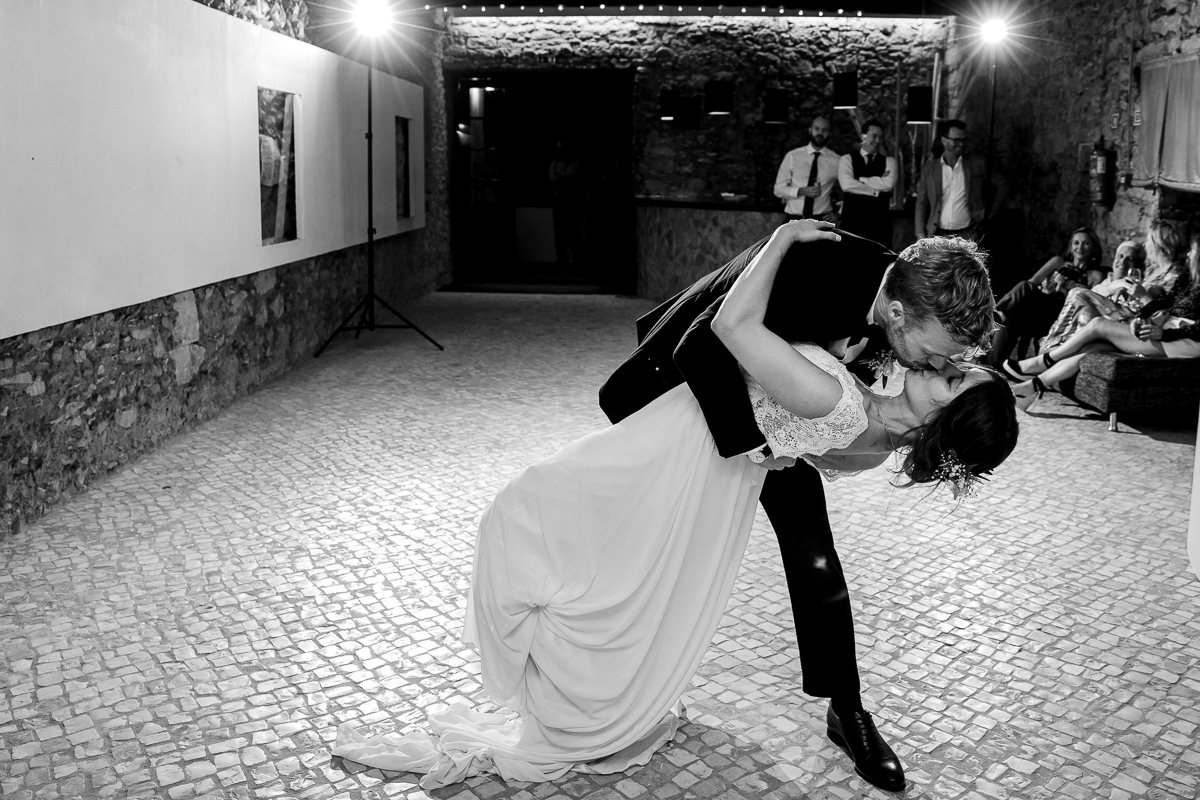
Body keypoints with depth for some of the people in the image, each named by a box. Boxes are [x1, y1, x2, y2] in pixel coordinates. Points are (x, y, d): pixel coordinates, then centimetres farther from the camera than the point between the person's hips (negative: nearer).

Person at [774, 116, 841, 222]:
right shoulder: (792, 156, 2)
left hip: (822, 220, 0)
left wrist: (838, 213, 3)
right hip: (794, 220, 0)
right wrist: (801, 191, -14)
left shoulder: (836, 161, 4)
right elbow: (778, 189, 2)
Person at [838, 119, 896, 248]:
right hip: (852, 223, -1)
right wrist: (876, 191, -7)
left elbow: (888, 184, -10)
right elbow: (846, 184, -13)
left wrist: (860, 179, -5)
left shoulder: (889, 161, 10)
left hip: (880, 225, 2)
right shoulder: (847, 159, 5)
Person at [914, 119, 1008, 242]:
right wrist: (921, 236, 0)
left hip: (968, 235, -1)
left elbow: (1002, 184, 16)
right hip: (938, 235, 1)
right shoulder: (928, 168, 7)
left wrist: (989, 213, 12)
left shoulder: (978, 164, 5)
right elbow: (921, 204, 9)